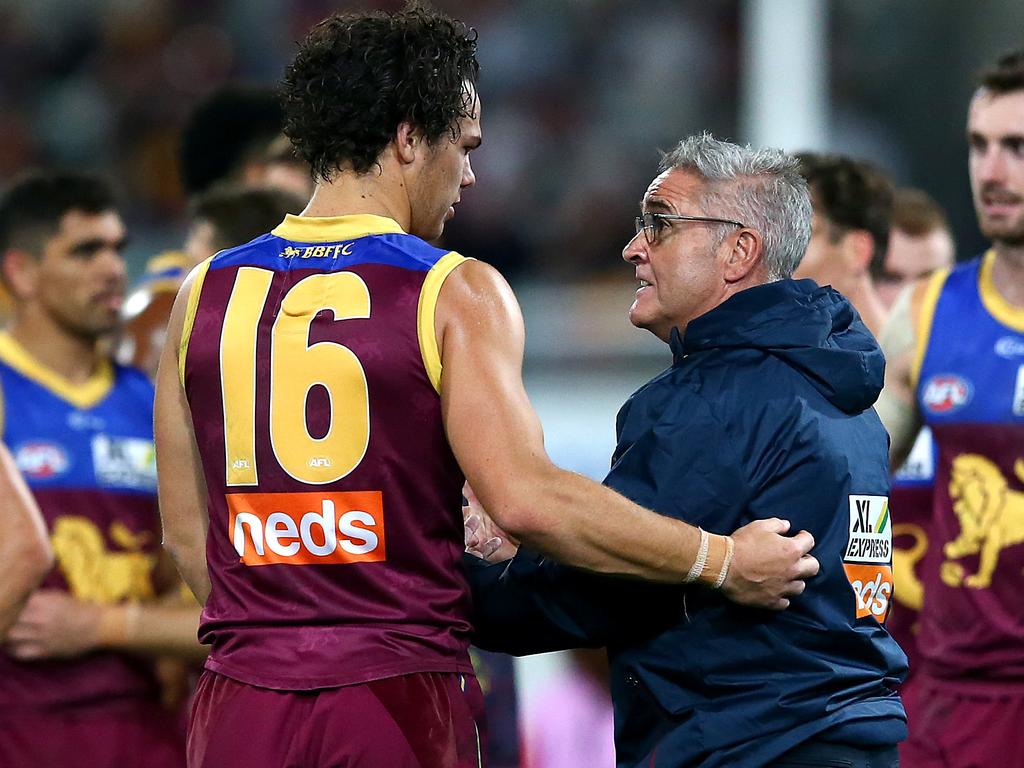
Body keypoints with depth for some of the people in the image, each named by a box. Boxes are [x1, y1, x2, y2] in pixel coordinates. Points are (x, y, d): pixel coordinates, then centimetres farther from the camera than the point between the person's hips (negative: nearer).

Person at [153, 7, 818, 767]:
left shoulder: (206, 294, 7)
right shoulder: (454, 295, -6)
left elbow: (185, 530, 12)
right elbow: (526, 498, -16)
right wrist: (723, 562, -7)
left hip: (241, 705, 4)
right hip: (398, 703, -3)